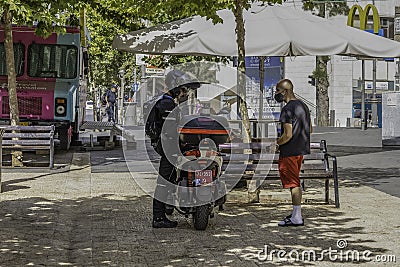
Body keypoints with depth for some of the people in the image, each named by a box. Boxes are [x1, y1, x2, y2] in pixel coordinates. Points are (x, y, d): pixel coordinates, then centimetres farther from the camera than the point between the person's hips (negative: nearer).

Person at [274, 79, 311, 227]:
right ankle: (296, 214, 24)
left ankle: (297, 218, -2)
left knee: (293, 183, -5)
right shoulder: (303, 106, 11)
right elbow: (309, 130, 17)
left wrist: (278, 144, -6)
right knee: (295, 182, 17)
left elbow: (288, 134, -22)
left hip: (289, 152, -9)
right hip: (301, 149, 9)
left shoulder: (288, 109, -18)